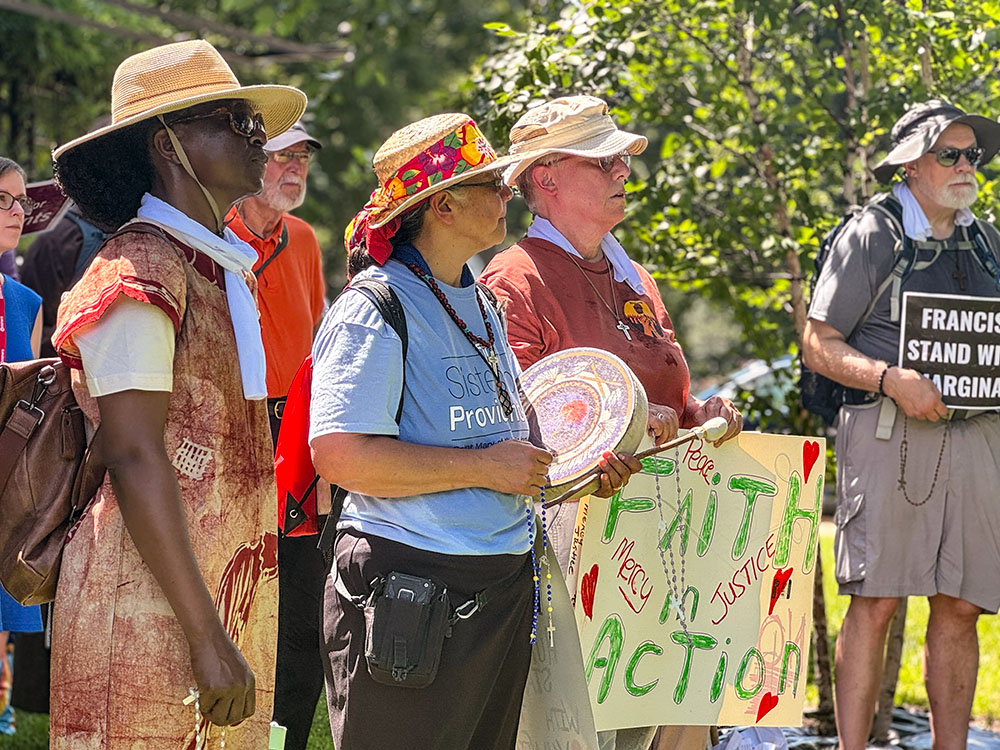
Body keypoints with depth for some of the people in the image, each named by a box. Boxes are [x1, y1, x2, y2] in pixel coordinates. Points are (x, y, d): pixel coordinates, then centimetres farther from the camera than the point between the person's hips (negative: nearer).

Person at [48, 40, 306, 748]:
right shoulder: (140, 270, -11)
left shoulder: (226, 270, 17)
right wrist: (208, 640, -21)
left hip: (223, 599, 8)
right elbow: (135, 459, -18)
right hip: (153, 605, -8)